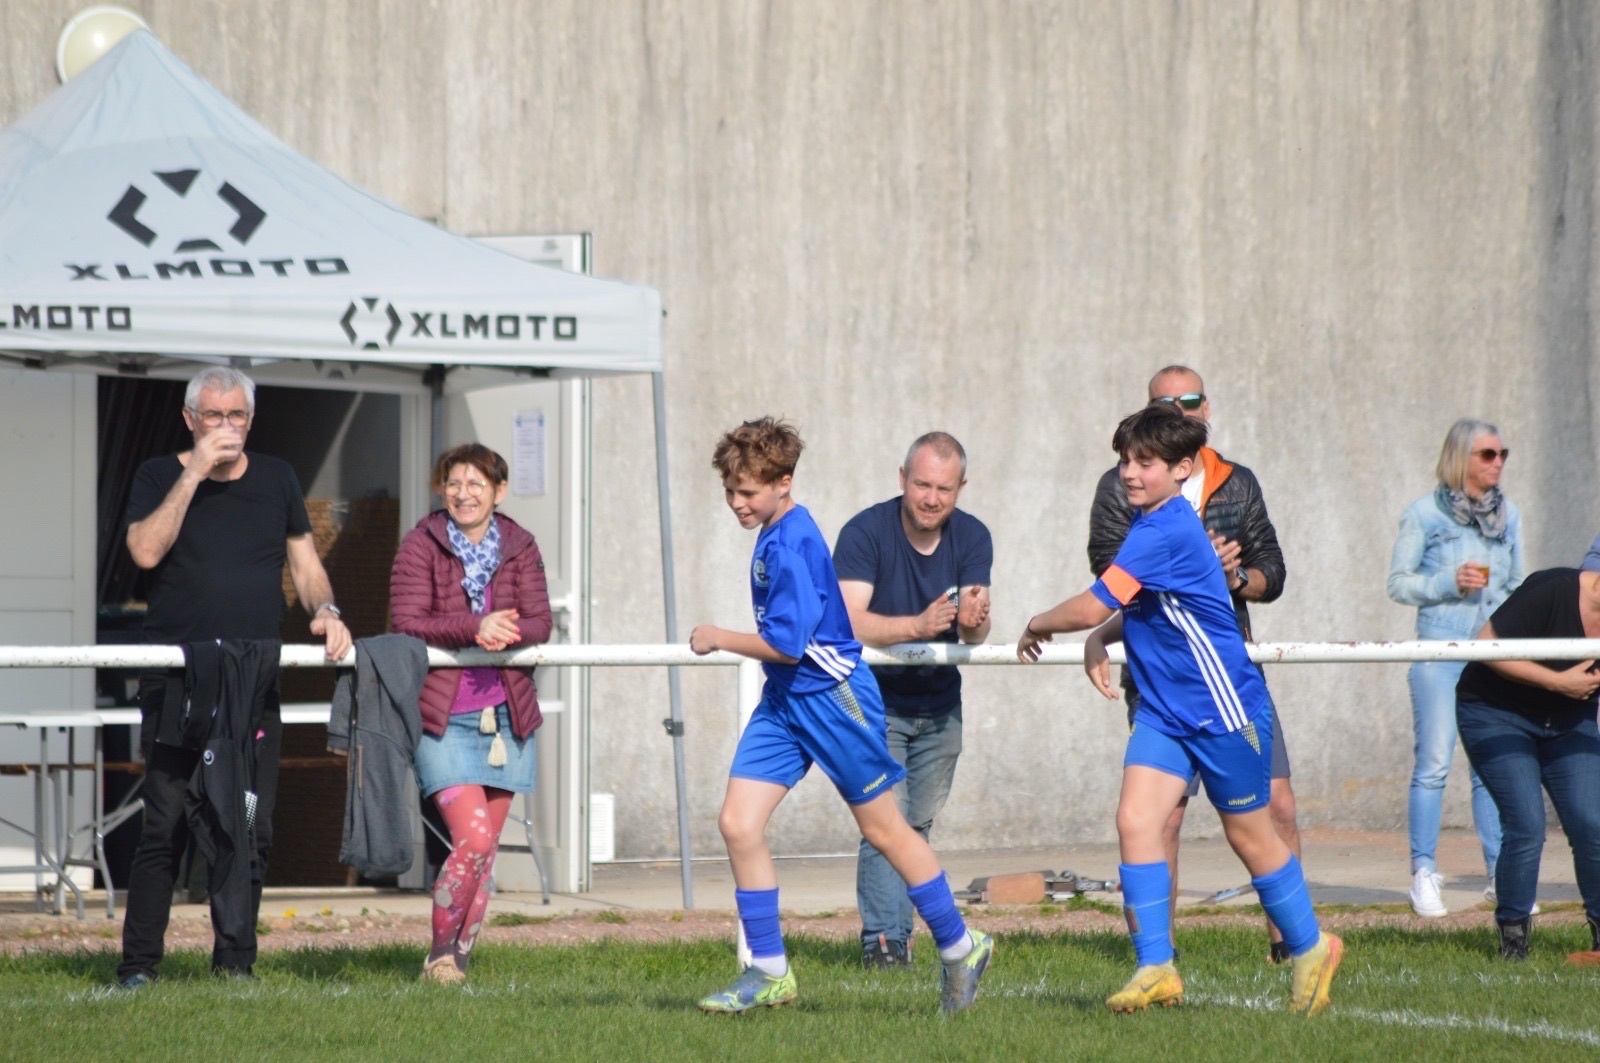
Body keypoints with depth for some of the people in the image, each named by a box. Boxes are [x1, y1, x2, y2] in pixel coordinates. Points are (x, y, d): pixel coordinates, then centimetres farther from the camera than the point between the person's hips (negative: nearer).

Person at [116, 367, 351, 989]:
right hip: (175, 682, -3)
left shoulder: (276, 480, 15)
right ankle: (138, 964, -3)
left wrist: (325, 611, -3)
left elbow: (304, 563, 18)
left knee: (251, 829, 1)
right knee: (166, 825, -8)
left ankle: (235, 962, 9)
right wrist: (194, 473, -12)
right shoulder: (160, 477, 6)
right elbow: (146, 550, -12)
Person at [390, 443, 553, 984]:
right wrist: (475, 627, -25)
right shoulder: (421, 545, -2)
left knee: (487, 848, 6)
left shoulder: (519, 548, 8)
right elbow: (406, 622, -13)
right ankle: (439, 953, 1)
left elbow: (540, 622, -1)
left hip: (504, 715, 4)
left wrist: (506, 632, -23)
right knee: (473, 837, -16)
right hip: (443, 717, -4)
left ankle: (461, 956, 17)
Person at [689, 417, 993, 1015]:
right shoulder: (775, 535, 9)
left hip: (831, 698, -9)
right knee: (738, 824, -2)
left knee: (883, 828, 3)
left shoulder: (792, 545, -20)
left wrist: (718, 639, -13)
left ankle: (960, 948, 19)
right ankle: (769, 973, 4)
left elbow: (786, 642, -24)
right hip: (783, 700, 9)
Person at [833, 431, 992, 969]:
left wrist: (973, 620, -39)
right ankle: (882, 939, -17)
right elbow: (849, 622, -29)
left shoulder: (972, 538, -8)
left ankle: (895, 931, 21)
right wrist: (918, 626, -44)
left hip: (939, 703, 4)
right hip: (875, 700, -4)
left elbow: (974, 635, -15)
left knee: (918, 824, 9)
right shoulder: (865, 532, -19)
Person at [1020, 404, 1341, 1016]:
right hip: (1164, 708, 8)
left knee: (1249, 835, 6)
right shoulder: (1150, 524, 8)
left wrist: (1039, 626, -4)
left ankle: (1310, 949, 26)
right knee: (1136, 821, -9)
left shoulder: (1166, 533, -22)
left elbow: (1091, 608, -22)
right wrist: (1099, 639, 3)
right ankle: (1156, 967, -8)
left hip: (1224, 707, -8)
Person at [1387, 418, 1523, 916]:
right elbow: (1398, 582, 0)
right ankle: (1424, 875, 2)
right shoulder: (1424, 514, -1)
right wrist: (1449, 582, -14)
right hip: (1440, 649, -4)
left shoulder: (1509, 515, 12)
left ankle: (1500, 874, 9)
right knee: (1434, 764, -5)